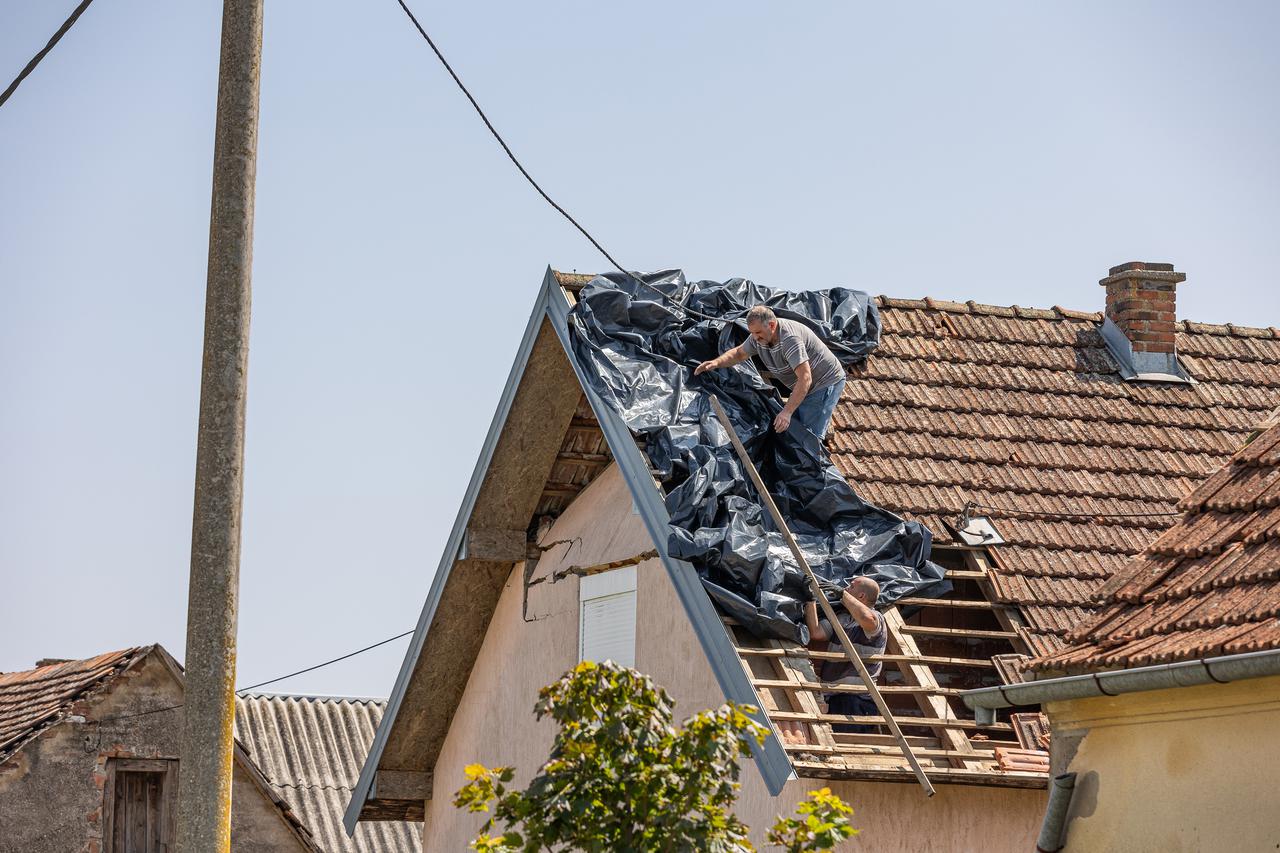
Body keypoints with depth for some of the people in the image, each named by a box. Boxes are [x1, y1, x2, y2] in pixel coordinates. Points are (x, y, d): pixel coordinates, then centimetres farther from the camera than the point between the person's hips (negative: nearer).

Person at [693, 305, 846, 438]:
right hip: (801, 388, 9)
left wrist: (787, 412, -38)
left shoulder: (789, 338, -33)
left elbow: (805, 378, -36)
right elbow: (739, 353, 14)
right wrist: (717, 362, -6)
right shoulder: (759, 337, -5)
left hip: (826, 382, -9)